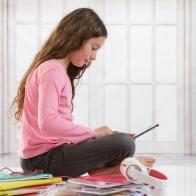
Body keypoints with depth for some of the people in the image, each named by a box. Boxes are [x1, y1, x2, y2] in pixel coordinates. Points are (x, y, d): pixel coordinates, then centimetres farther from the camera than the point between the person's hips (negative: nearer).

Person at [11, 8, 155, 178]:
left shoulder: (60, 70, 17)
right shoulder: (52, 69, -13)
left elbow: (57, 121, 12)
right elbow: (47, 122, -27)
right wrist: (93, 132, -19)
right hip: (44, 158, -11)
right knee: (124, 143, -22)